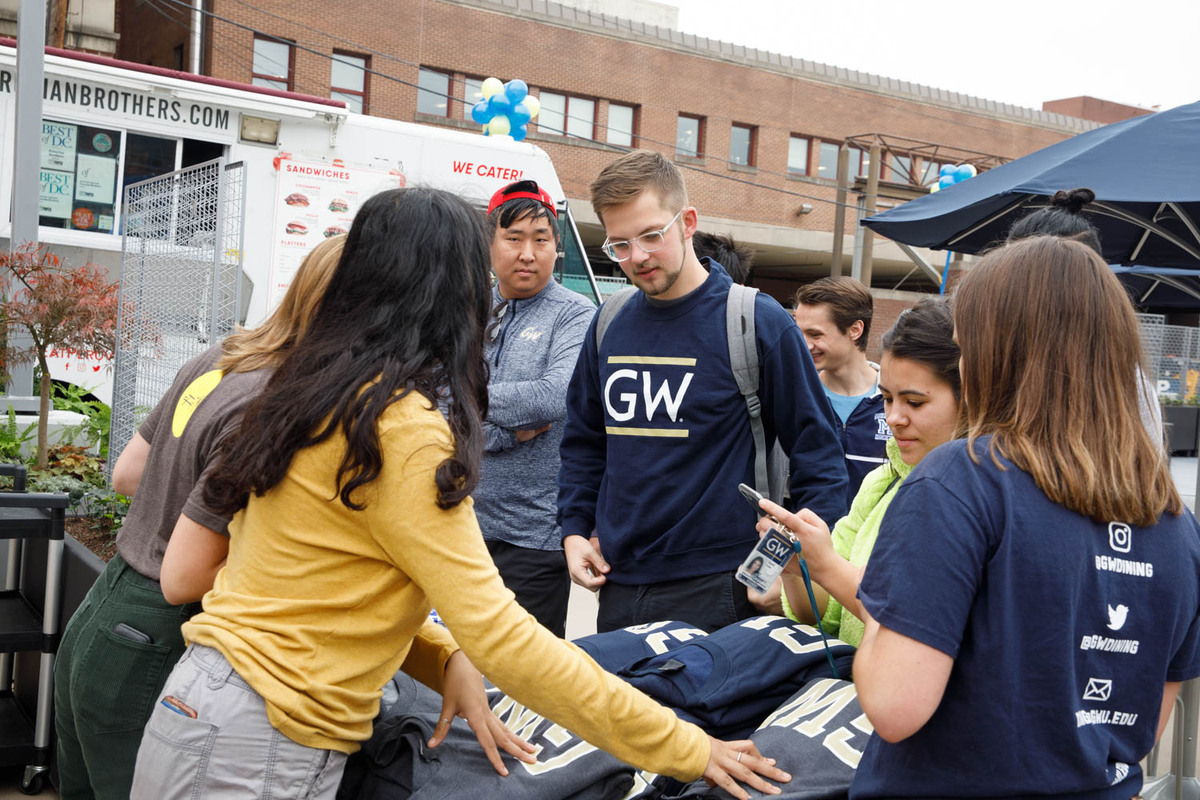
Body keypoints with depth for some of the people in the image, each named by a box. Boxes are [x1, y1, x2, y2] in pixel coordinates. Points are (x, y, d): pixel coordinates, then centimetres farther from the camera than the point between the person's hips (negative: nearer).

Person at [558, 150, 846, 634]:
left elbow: (816, 448, -4)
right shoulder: (609, 327, 7)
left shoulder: (758, 323, -8)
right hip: (617, 587, 5)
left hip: (714, 592, -5)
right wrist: (574, 530, 9)